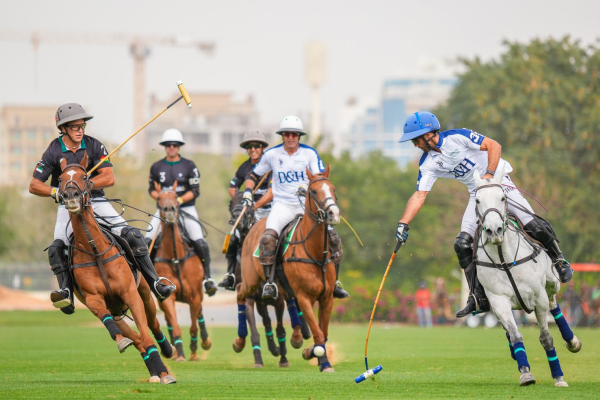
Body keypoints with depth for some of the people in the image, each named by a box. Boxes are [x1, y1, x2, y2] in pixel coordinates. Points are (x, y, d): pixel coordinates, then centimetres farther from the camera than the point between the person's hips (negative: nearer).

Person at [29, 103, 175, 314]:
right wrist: (56, 191, -26)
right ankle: (66, 291, -28)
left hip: (96, 202, 1)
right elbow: (34, 185, -7)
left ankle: (155, 283, -9)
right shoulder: (53, 152, -7)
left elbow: (109, 178, -11)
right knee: (57, 248, -27)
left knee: (133, 235, -13)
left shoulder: (94, 146, -3)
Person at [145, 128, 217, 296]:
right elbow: (151, 189, 13)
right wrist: (161, 198, -8)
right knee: (147, 241, -14)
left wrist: (179, 200, -18)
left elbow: (195, 191, -3)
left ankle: (207, 278, -8)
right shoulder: (157, 167, 7)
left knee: (200, 242, -19)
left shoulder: (189, 166, 1)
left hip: (186, 208, -2)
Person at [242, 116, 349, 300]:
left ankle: (334, 283, -2)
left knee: (332, 236, -15)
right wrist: (247, 191, 0)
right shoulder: (272, 154, 4)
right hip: (282, 205, -1)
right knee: (268, 237, -30)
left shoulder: (310, 153, 3)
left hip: (306, 204, 1)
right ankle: (268, 281, -22)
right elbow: (253, 176, 17)